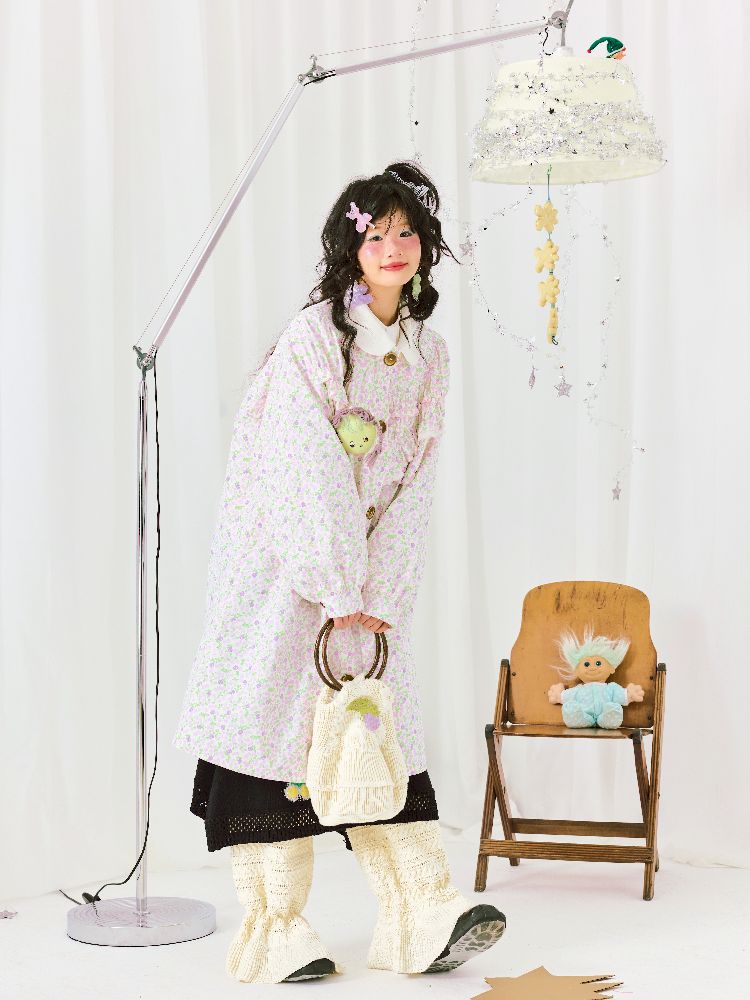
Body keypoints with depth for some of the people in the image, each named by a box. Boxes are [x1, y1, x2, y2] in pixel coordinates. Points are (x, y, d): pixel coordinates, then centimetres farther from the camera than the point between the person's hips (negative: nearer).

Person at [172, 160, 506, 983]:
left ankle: (424, 916, 3)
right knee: (277, 716, -4)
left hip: (366, 563, 5)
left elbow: (413, 481, 3)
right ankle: (274, 930, 3)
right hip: (282, 560, -5)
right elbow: (309, 473, -17)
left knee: (380, 722, 3)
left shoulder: (428, 354, 6)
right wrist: (339, 590, -18)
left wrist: (378, 593, -7)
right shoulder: (313, 338, -11)